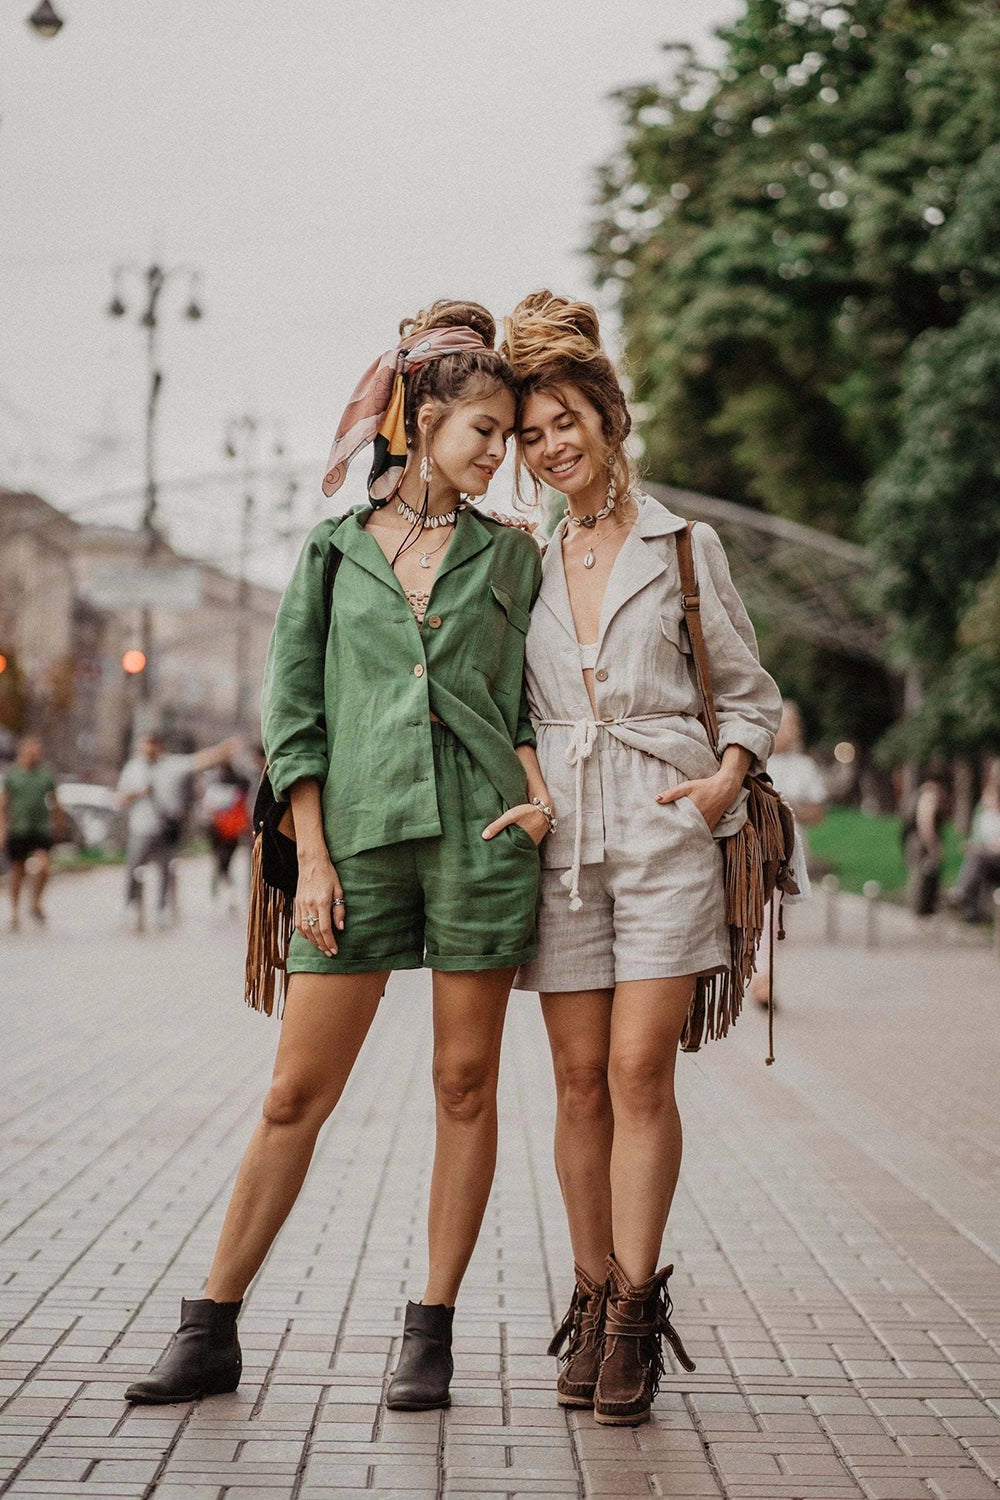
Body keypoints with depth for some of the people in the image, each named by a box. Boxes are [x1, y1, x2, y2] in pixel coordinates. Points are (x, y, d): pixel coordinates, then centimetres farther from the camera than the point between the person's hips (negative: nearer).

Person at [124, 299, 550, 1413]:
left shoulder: (510, 555, 12)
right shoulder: (334, 548, 9)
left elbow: (530, 697, 12)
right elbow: (293, 709, 6)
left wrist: (539, 795, -8)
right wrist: (311, 853, -3)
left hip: (480, 835, 1)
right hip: (360, 836, -1)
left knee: (465, 1085, 2)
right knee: (297, 1092, 0)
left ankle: (430, 1338, 11)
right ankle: (210, 1332, 8)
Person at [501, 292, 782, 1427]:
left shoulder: (685, 547, 6)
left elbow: (751, 696, 10)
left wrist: (726, 778, -7)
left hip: (663, 835, -3)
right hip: (561, 840, 3)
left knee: (639, 1071, -9)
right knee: (581, 1079, 2)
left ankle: (634, 1310, -4)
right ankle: (593, 1300, 11)